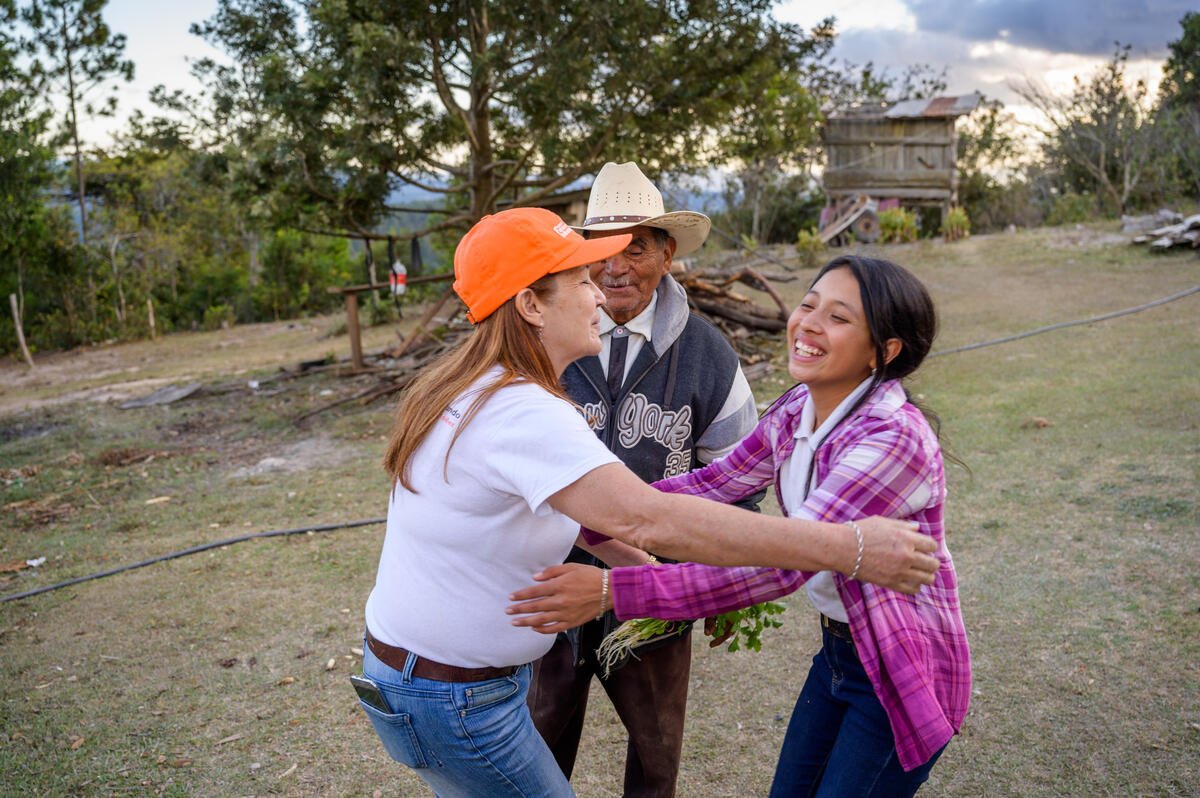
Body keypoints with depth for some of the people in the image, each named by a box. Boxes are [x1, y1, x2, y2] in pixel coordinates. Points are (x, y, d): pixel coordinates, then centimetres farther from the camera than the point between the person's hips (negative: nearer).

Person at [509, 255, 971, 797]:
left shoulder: (895, 439, -31)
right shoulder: (797, 412, -4)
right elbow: (712, 483, 0)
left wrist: (614, 591, -42)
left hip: (902, 672, -7)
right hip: (841, 648, 7)